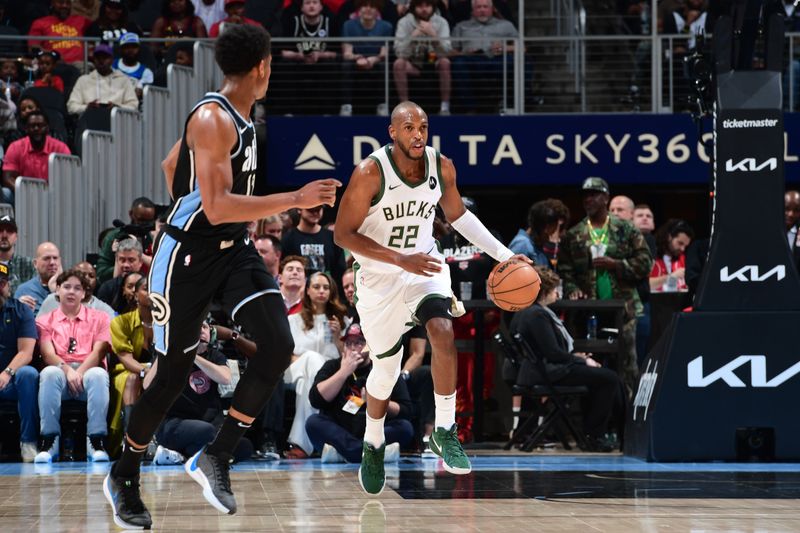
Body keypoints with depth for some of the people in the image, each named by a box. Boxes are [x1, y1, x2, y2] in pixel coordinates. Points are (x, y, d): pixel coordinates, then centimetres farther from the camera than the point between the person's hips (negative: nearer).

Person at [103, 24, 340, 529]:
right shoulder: (213, 120, -20)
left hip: (233, 250, 8)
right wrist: (296, 199, -29)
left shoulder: (237, 117, 9)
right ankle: (124, 477, 24)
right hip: (188, 256, -8)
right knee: (175, 372, 3)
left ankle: (216, 458, -2)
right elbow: (218, 208, -28)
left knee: (278, 345, -12)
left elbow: (171, 165, 23)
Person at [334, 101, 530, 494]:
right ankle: (373, 445, 36)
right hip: (379, 278, -2)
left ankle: (444, 432, -14)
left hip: (425, 265, 2)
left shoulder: (441, 167, -8)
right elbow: (344, 234, -20)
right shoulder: (370, 173, -22)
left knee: (443, 332, -26)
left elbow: (457, 215, 11)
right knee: (385, 369, 9)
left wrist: (503, 254, 5)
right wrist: (401, 260, -28)